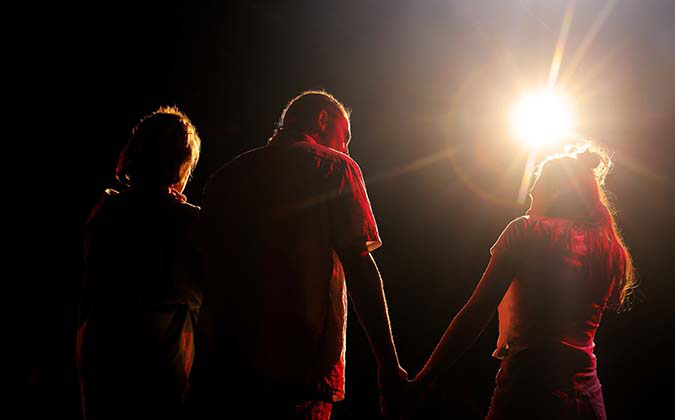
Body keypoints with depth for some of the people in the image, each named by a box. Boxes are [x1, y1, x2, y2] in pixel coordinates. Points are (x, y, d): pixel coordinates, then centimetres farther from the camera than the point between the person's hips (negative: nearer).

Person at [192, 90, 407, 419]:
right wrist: (389, 365, -5)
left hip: (221, 363, 5)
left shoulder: (227, 174, 18)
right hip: (299, 365, -5)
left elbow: (207, 272, 17)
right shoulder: (335, 166, 3)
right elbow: (359, 266, -6)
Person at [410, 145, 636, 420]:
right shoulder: (613, 250, 7)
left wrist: (421, 382, -10)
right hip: (588, 397, 5)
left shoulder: (526, 232, -6)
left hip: (529, 389, -5)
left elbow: (477, 312, -11)